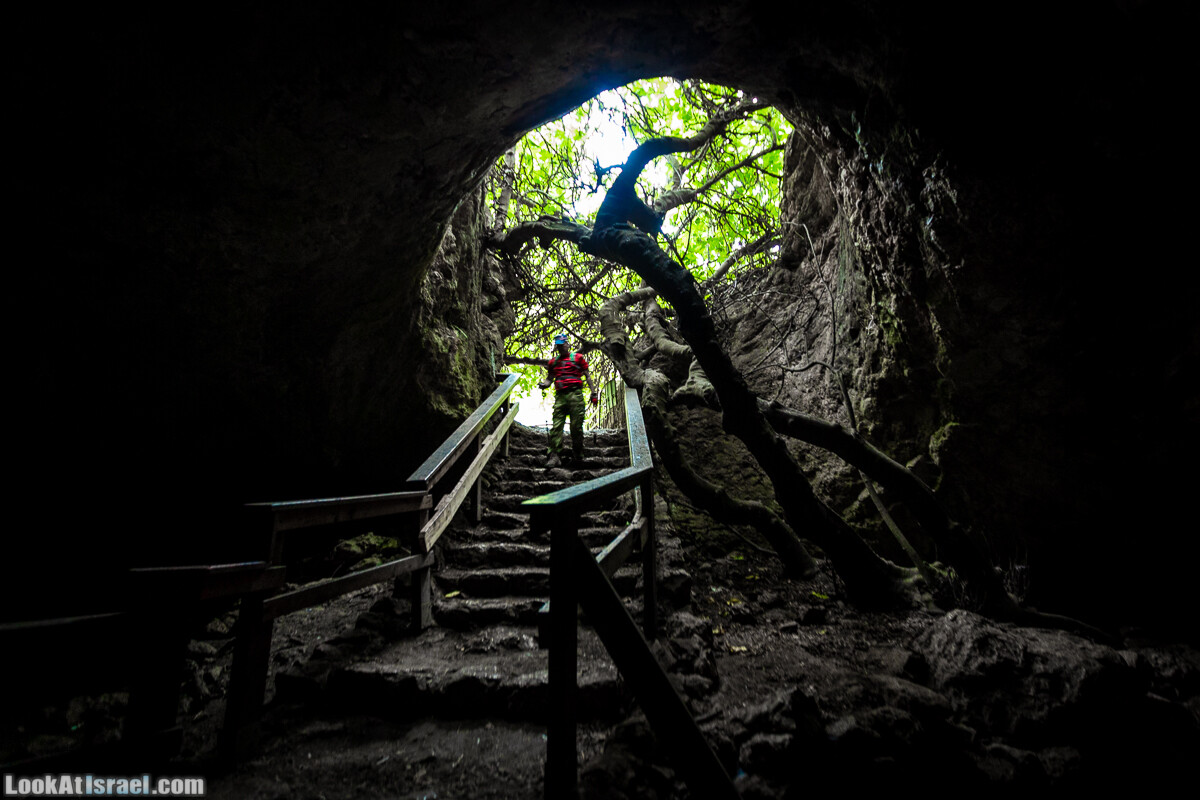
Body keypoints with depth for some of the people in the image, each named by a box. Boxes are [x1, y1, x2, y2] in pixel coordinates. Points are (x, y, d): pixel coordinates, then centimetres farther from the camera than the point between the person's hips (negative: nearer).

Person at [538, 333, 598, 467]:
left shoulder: (577, 358, 11)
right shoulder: (553, 362, 21)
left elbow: (587, 376, 10)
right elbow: (550, 378, 22)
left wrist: (593, 393, 3)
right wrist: (544, 384, -1)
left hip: (575, 394, -3)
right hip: (560, 396, 3)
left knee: (576, 425, -4)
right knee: (556, 425, -9)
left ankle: (578, 454, 7)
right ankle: (554, 455, -13)